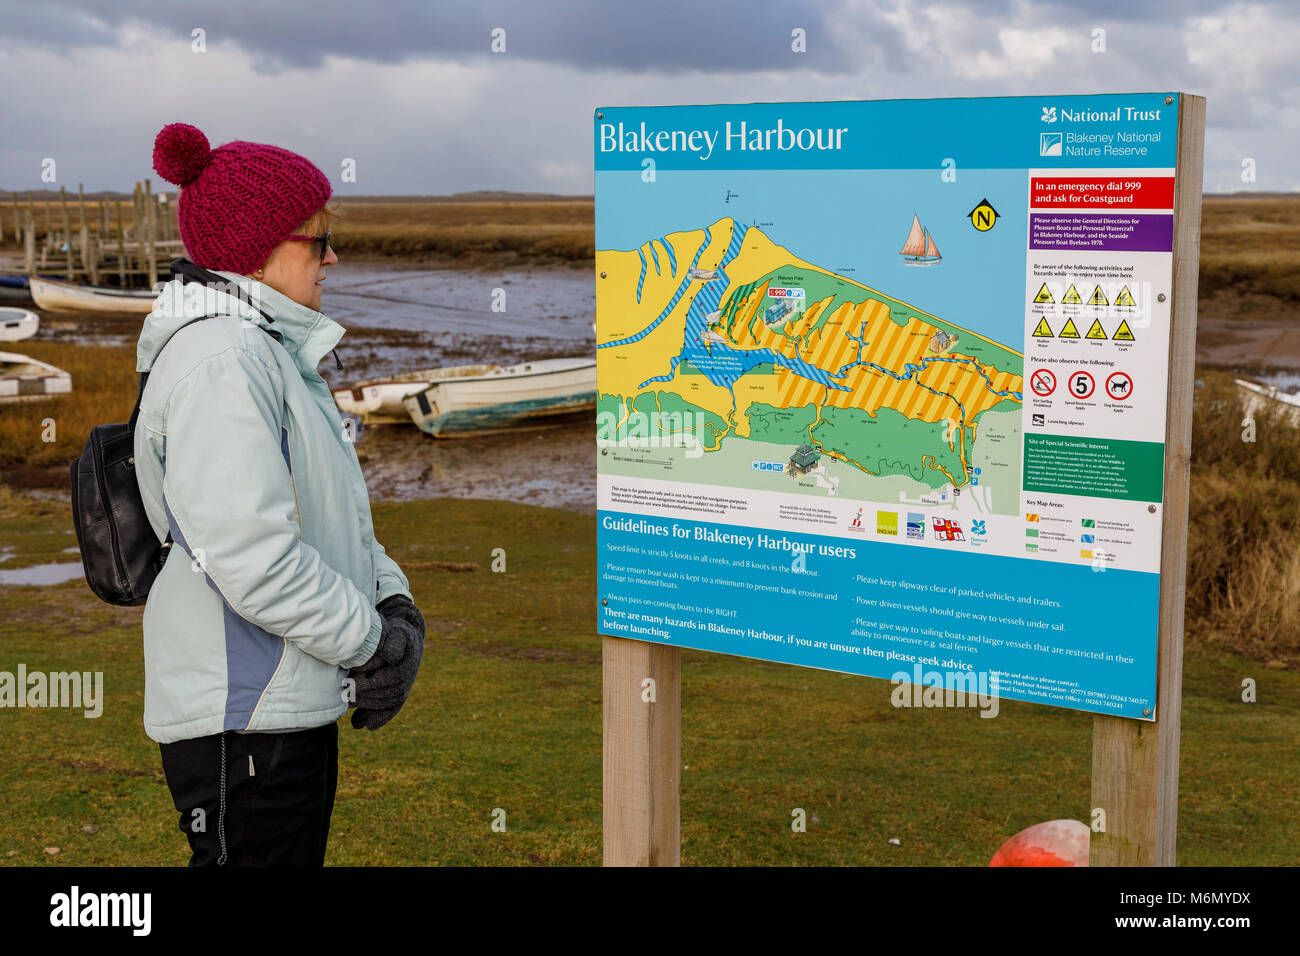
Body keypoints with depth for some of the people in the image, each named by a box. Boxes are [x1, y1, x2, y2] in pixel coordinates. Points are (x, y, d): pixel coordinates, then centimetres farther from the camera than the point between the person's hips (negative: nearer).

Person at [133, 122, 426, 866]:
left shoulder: (272, 349, 15)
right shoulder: (219, 363, -19)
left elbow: (329, 512, 18)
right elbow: (254, 559, -26)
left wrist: (393, 599, 2)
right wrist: (373, 641, -14)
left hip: (292, 705, 10)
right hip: (242, 723, -10)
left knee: (299, 854, 18)